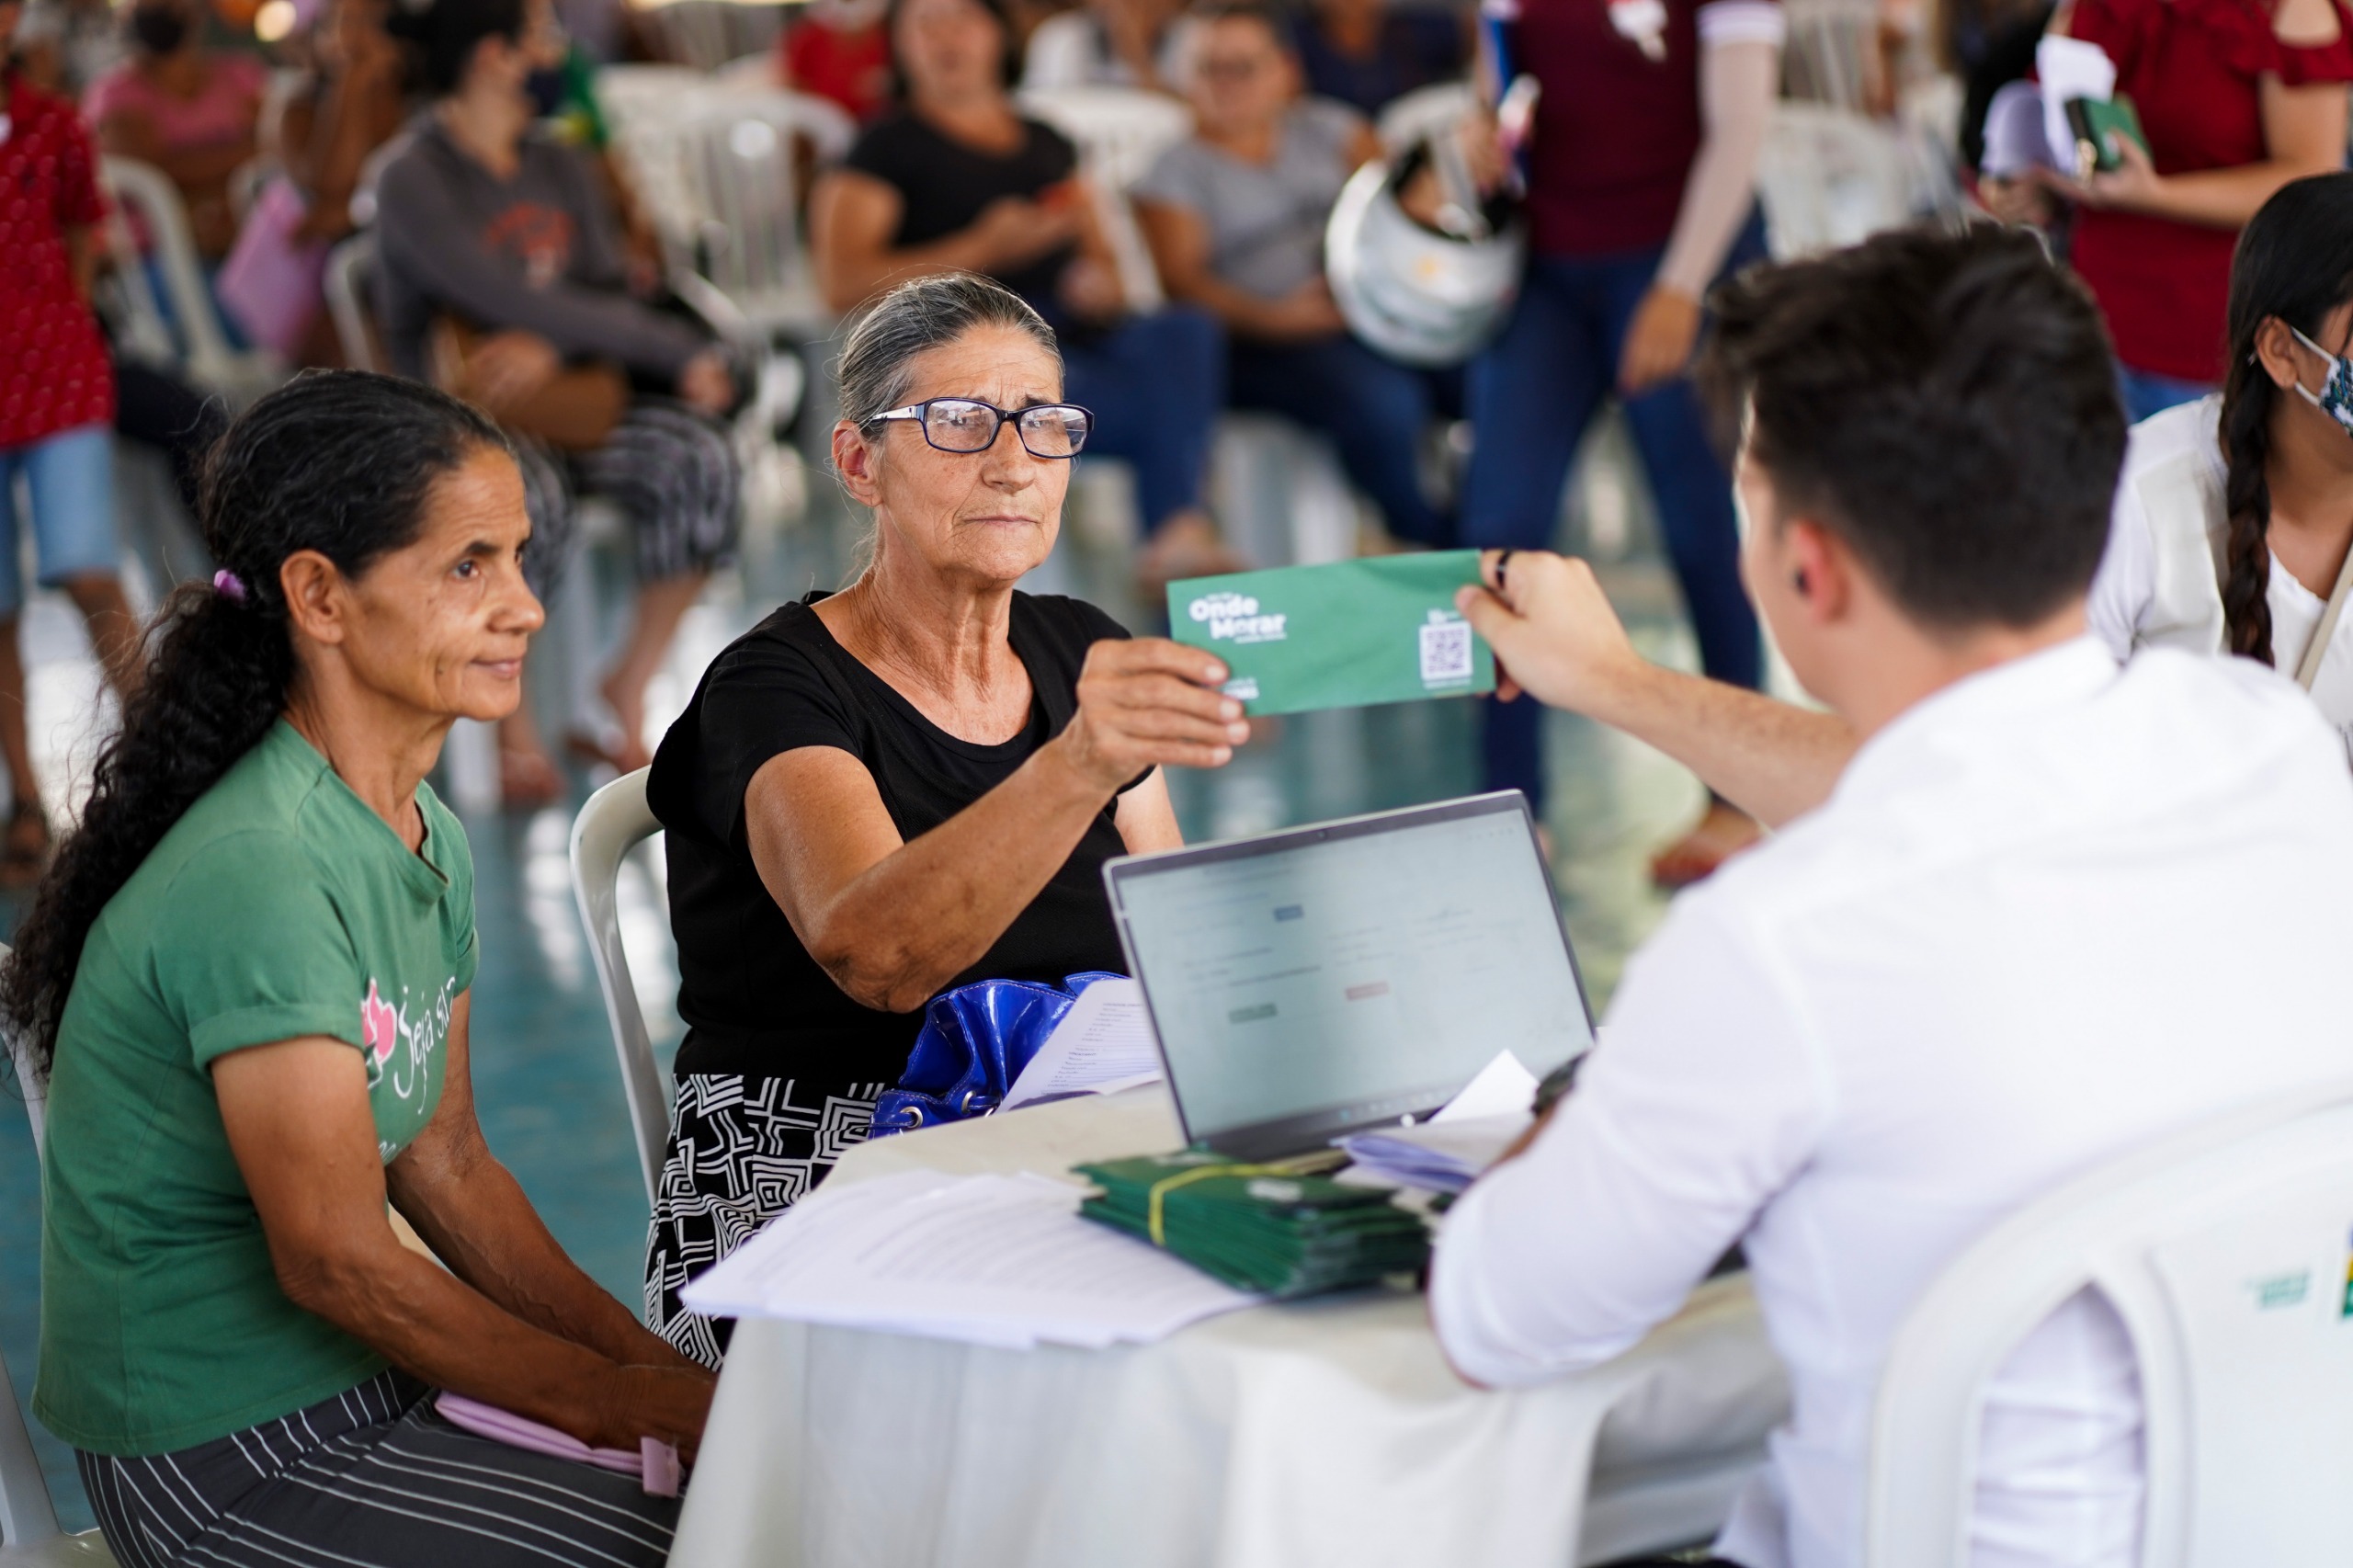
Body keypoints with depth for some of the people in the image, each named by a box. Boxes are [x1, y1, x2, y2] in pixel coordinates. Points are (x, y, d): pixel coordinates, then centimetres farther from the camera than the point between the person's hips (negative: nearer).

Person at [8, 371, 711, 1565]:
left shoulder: (426, 841, 6)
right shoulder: (258, 878, -23)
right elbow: (340, 1265, -21)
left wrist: (645, 1363, 0)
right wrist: (643, 1399, -13)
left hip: (364, 1381, 9)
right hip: (227, 1466, -8)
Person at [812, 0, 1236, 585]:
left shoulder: (1048, 147, 27)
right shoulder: (889, 149, 11)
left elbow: (1100, 257, 28)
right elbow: (842, 283, -1)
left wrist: (1102, 285, 0)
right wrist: (986, 248, -9)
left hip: (1082, 335, 5)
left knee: (1185, 330, -31)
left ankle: (1180, 533, -41)